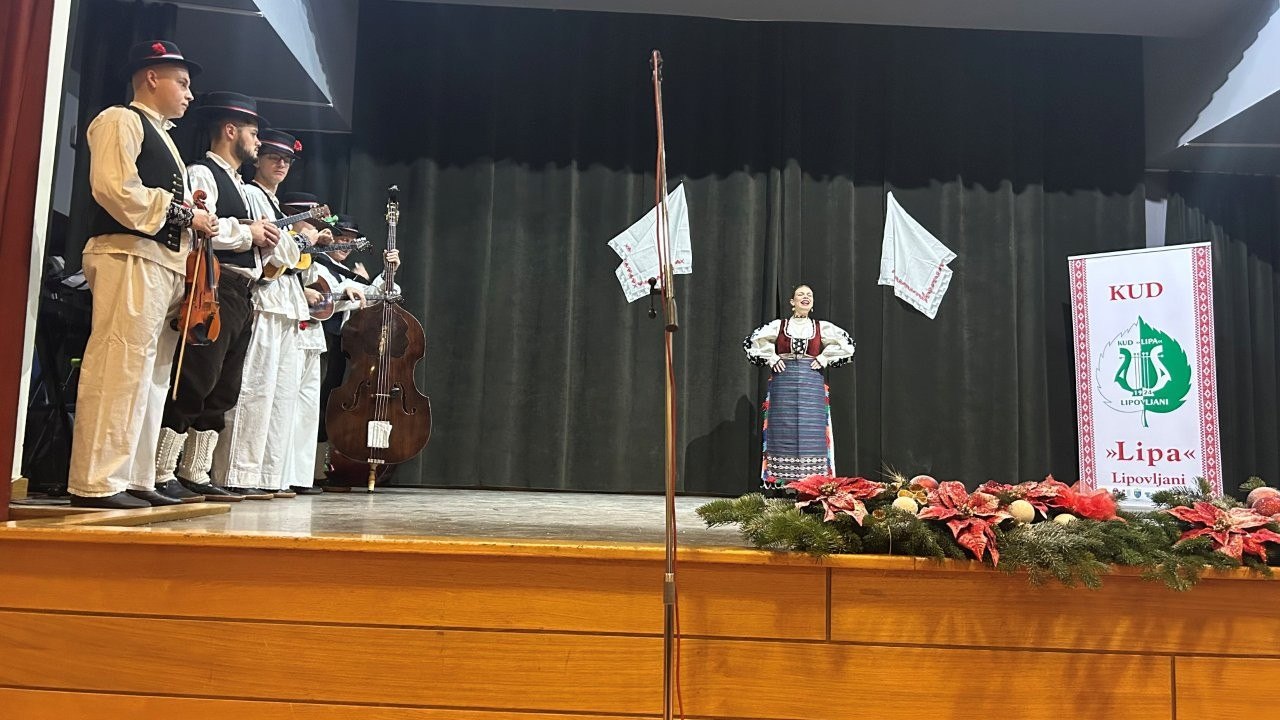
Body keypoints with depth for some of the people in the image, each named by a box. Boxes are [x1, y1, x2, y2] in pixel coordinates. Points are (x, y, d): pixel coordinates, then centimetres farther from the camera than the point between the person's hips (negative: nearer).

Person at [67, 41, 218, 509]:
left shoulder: (161, 137, 29)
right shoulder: (121, 120, 1)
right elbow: (115, 189, -15)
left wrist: (194, 222, 8)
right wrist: (184, 212, -9)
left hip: (165, 261, 10)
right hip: (130, 257, -10)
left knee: (150, 373, 7)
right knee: (118, 366, -14)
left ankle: (134, 479, 10)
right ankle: (95, 482, -13)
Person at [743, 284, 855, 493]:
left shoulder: (822, 327, 10)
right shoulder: (778, 326, 8)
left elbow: (847, 344, 13)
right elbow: (751, 341, 11)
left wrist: (825, 359, 4)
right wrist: (770, 358, 2)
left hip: (812, 385, 1)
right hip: (783, 384, -1)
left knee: (811, 434, -3)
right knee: (782, 433, -2)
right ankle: (778, 485, 0)